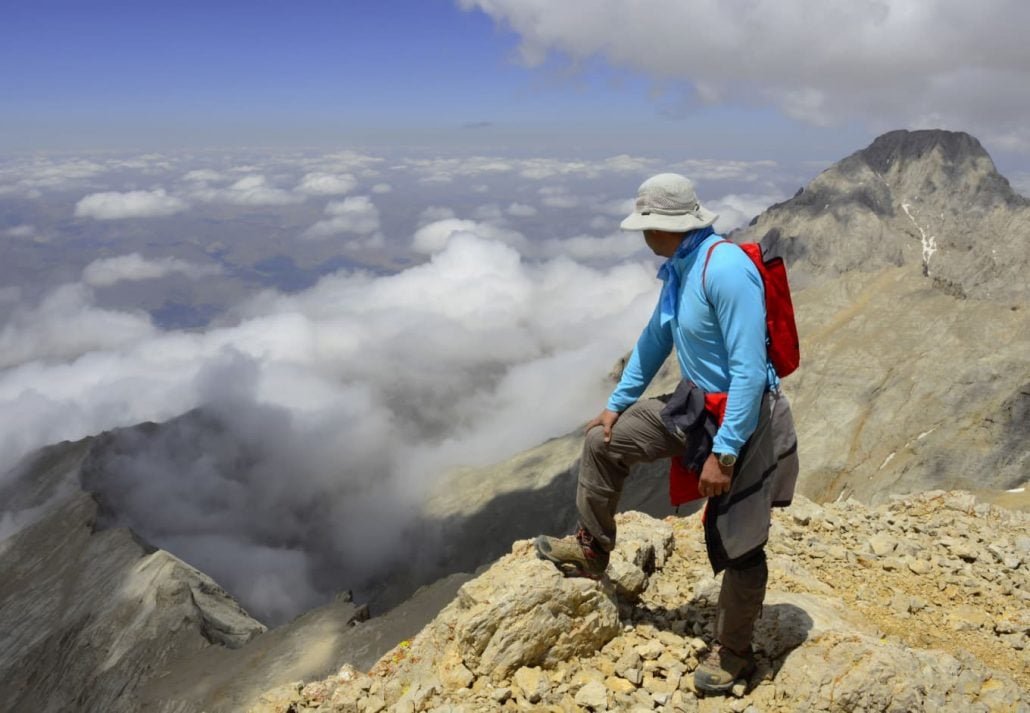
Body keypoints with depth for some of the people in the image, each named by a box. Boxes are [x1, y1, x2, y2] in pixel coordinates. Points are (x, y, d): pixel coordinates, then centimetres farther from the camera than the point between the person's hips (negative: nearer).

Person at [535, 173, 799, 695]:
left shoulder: (726, 269, -27)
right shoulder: (680, 269, 3)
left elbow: (750, 371, -29)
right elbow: (654, 340, 15)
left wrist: (723, 452, -28)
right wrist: (617, 403, 18)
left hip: (742, 417, -9)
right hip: (696, 404, 9)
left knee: (738, 544, 4)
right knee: (604, 442, 11)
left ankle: (733, 655, 26)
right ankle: (591, 550, 28)